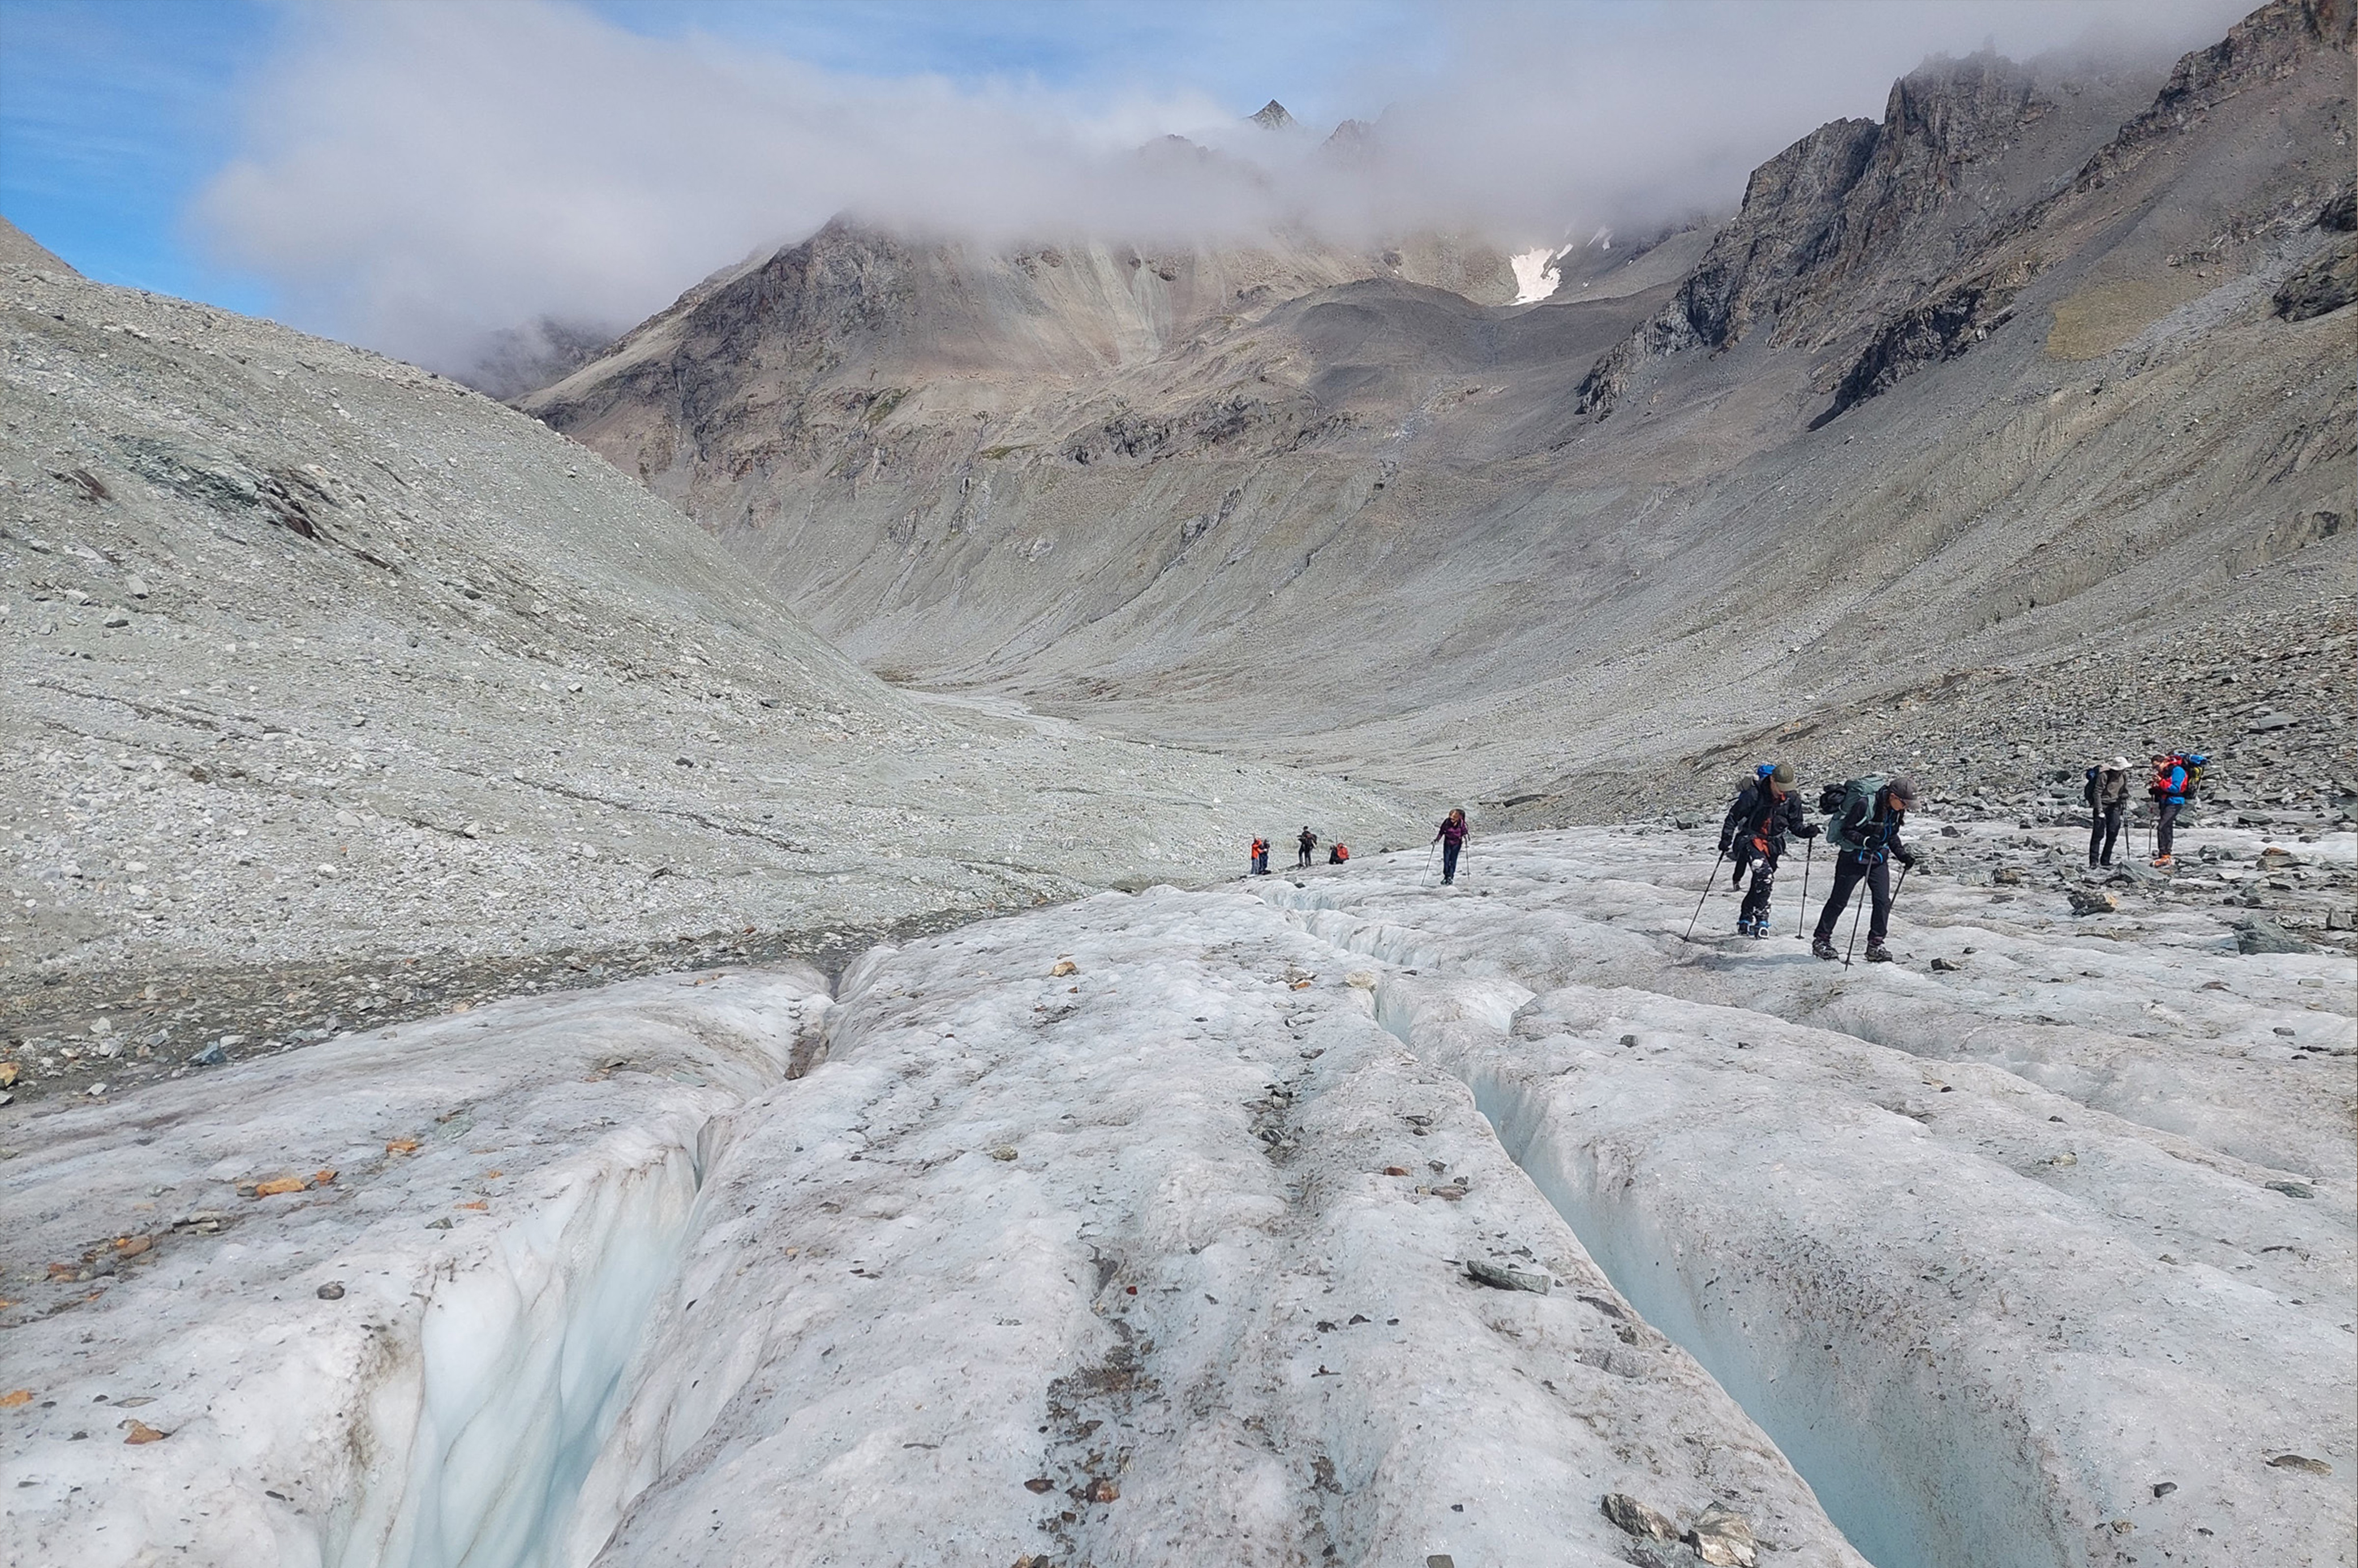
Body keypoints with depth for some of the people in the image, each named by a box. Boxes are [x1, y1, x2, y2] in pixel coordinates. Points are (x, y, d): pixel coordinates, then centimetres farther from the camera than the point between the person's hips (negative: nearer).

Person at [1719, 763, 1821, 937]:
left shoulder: (1792, 800, -2)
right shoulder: (1754, 794, -16)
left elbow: (1795, 824, 5)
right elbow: (1734, 816, -9)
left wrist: (1807, 831, -16)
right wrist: (1726, 839, -14)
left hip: (1773, 844, 5)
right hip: (1750, 839, -5)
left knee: (1760, 885, 10)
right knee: (1765, 875, -26)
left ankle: (1745, 922, 25)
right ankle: (1761, 917, -18)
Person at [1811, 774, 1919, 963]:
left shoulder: (1895, 811, 0)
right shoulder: (1864, 804, -23)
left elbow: (1892, 835, 15)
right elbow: (1846, 830, -18)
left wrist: (1902, 854, 3)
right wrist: (1866, 841, -32)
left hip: (1878, 858, 6)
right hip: (1853, 857, -6)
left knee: (1883, 901, -6)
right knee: (1839, 901, 2)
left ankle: (1875, 946, 3)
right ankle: (1821, 940, 15)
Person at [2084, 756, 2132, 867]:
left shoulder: (2124, 776, 2)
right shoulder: (2104, 775, -18)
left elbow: (2125, 791, 16)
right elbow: (2097, 793, -16)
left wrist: (2124, 803, 11)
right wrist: (2100, 811, -18)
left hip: (2114, 806, 6)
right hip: (2102, 805, -6)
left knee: (2113, 832, 1)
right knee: (2098, 833, -9)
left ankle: (2105, 860, 10)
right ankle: (2094, 860, -6)